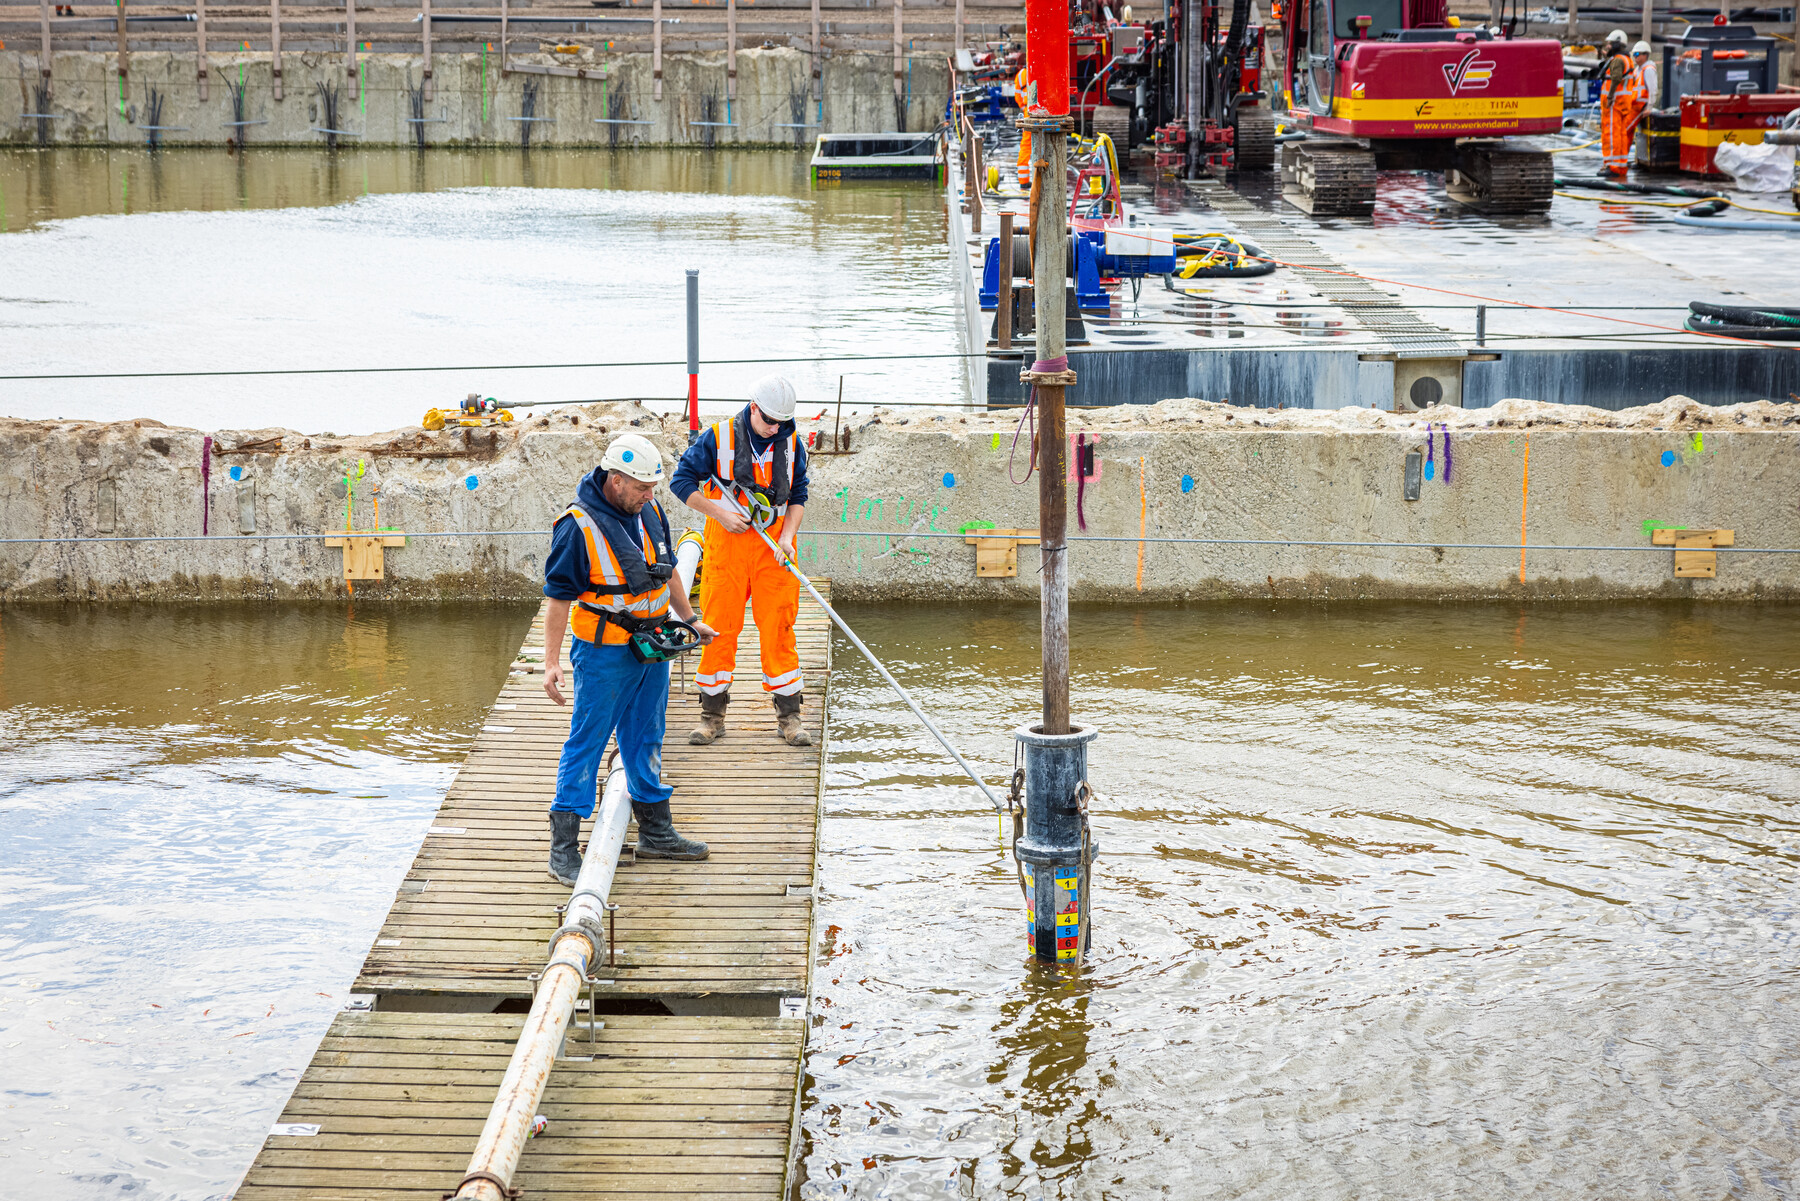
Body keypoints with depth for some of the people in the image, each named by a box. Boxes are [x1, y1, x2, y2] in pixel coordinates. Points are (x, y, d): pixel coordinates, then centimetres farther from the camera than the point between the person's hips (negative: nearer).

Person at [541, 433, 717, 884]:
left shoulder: (650, 512, 4)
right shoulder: (578, 526, -18)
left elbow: (667, 571, 19)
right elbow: (559, 597, -16)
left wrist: (689, 619, 24)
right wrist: (551, 661, -18)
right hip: (604, 652, -7)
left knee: (645, 740, 17)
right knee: (586, 743, -2)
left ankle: (656, 833, 28)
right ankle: (563, 847, 3)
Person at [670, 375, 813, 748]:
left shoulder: (792, 445, 3)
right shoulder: (717, 438, -6)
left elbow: (798, 497, 10)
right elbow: (681, 482, -1)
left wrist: (787, 536, -7)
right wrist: (719, 513, -10)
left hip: (773, 549, 1)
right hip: (726, 545, -1)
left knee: (778, 629, -1)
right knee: (719, 628, 2)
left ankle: (788, 715, 6)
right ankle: (712, 715, 12)